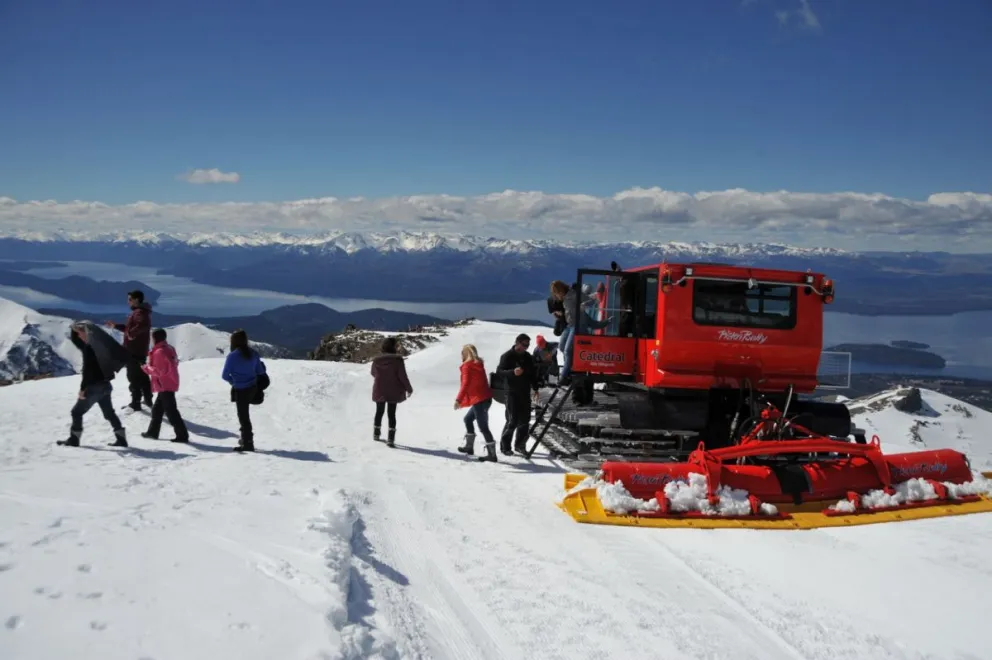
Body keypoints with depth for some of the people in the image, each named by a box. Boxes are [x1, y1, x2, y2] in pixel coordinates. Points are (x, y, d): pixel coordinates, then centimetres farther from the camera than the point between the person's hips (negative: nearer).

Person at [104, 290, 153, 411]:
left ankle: (136, 403, 3)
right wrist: (115, 325, 24)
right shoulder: (139, 312, 17)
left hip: (134, 351, -10)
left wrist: (132, 333, -31)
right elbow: (129, 328, 27)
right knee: (142, 375, 17)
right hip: (140, 350, 10)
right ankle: (148, 400, 24)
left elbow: (144, 324, -40)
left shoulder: (140, 312, -18)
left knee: (134, 377, -3)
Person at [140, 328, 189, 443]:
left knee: (171, 411, -9)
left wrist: (146, 368, -7)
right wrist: (150, 366, 14)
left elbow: (159, 371, -21)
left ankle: (182, 435, -11)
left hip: (165, 385, -10)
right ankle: (153, 431, 31)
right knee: (157, 408, 21)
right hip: (170, 384, 10)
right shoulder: (169, 348, 11)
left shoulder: (159, 352, -19)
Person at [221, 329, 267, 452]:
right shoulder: (253, 353, -2)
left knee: (243, 416, 5)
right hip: (253, 388, 6)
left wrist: (233, 381, 7)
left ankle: (248, 444, 12)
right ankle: (246, 439, 29)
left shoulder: (232, 356, -17)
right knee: (245, 414, 24)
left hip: (240, 390, -6)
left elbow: (225, 375, -12)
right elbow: (260, 371, 3)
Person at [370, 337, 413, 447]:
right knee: (391, 414, 3)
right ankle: (390, 438, -4)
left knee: (379, 411, 20)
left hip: (379, 391, 3)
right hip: (393, 392, -3)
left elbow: (373, 373, 10)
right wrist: (409, 389, -1)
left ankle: (376, 434, 33)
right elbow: (402, 376, -14)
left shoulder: (377, 360, -5)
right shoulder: (398, 359, -15)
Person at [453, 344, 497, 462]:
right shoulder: (479, 364, 13)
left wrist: (458, 399, -22)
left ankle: (492, 454, -9)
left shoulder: (467, 366, -8)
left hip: (479, 400, -9)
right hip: (486, 398, 9)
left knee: (483, 426, -7)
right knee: (468, 419, 23)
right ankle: (469, 446, 28)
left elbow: (465, 384, -18)